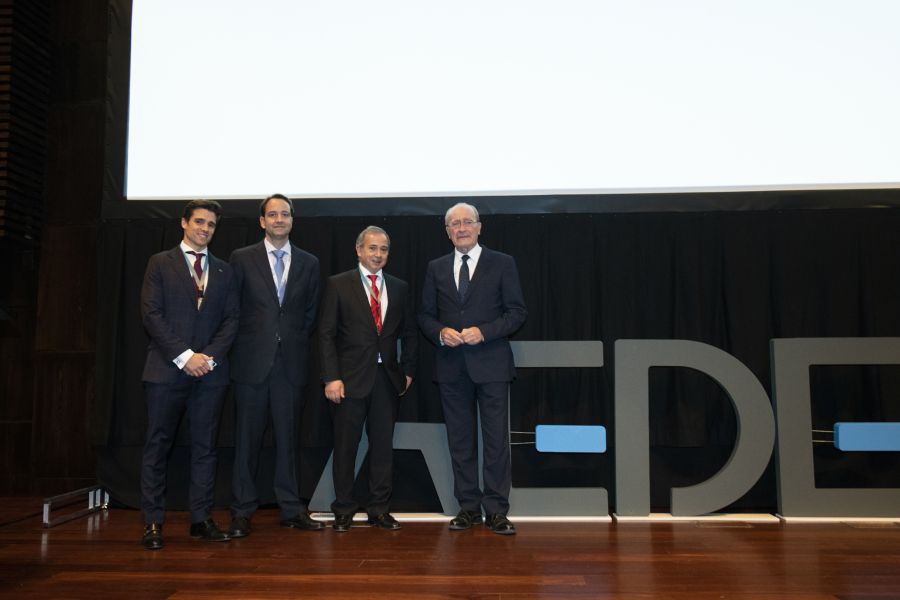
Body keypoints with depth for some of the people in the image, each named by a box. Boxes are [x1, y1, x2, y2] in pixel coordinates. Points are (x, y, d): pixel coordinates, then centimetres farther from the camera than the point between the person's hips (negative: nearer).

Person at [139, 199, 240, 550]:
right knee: (158, 446, 2)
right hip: (167, 369, -3)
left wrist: (211, 355, -7)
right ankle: (153, 522, 9)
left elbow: (231, 320, 9)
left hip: (210, 371, 3)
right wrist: (184, 356, -12)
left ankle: (201, 520, 12)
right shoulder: (161, 264, 5)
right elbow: (151, 314, -4)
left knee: (205, 447, 5)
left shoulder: (223, 271, 15)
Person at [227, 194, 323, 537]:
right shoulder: (242, 259, 3)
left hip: (291, 363, 2)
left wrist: (296, 342, 6)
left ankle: (291, 509, 17)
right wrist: (242, 344, 3)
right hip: (252, 363, -2)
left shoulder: (309, 263, 9)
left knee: (288, 438, 8)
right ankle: (242, 512, 14)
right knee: (247, 439, 4)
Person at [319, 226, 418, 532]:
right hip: (350, 377, -3)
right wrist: (331, 377, -11)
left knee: (383, 445, 8)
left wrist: (407, 370, 7)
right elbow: (326, 333, -4)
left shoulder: (399, 287, 10)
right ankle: (343, 510, 19)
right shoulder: (338, 285, 0)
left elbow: (409, 333, 15)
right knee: (345, 446, 5)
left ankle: (379, 509, 20)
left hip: (387, 378, 3)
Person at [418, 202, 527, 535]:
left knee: (496, 439, -1)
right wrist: (441, 332, -8)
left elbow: (517, 311, -1)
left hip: (491, 363, -3)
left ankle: (496, 510, 9)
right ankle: (468, 506, 20)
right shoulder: (436, 268, 11)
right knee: (460, 441, 9)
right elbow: (425, 315, 13)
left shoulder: (502, 264, 2)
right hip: (452, 367, 3)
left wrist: (484, 332, -14)